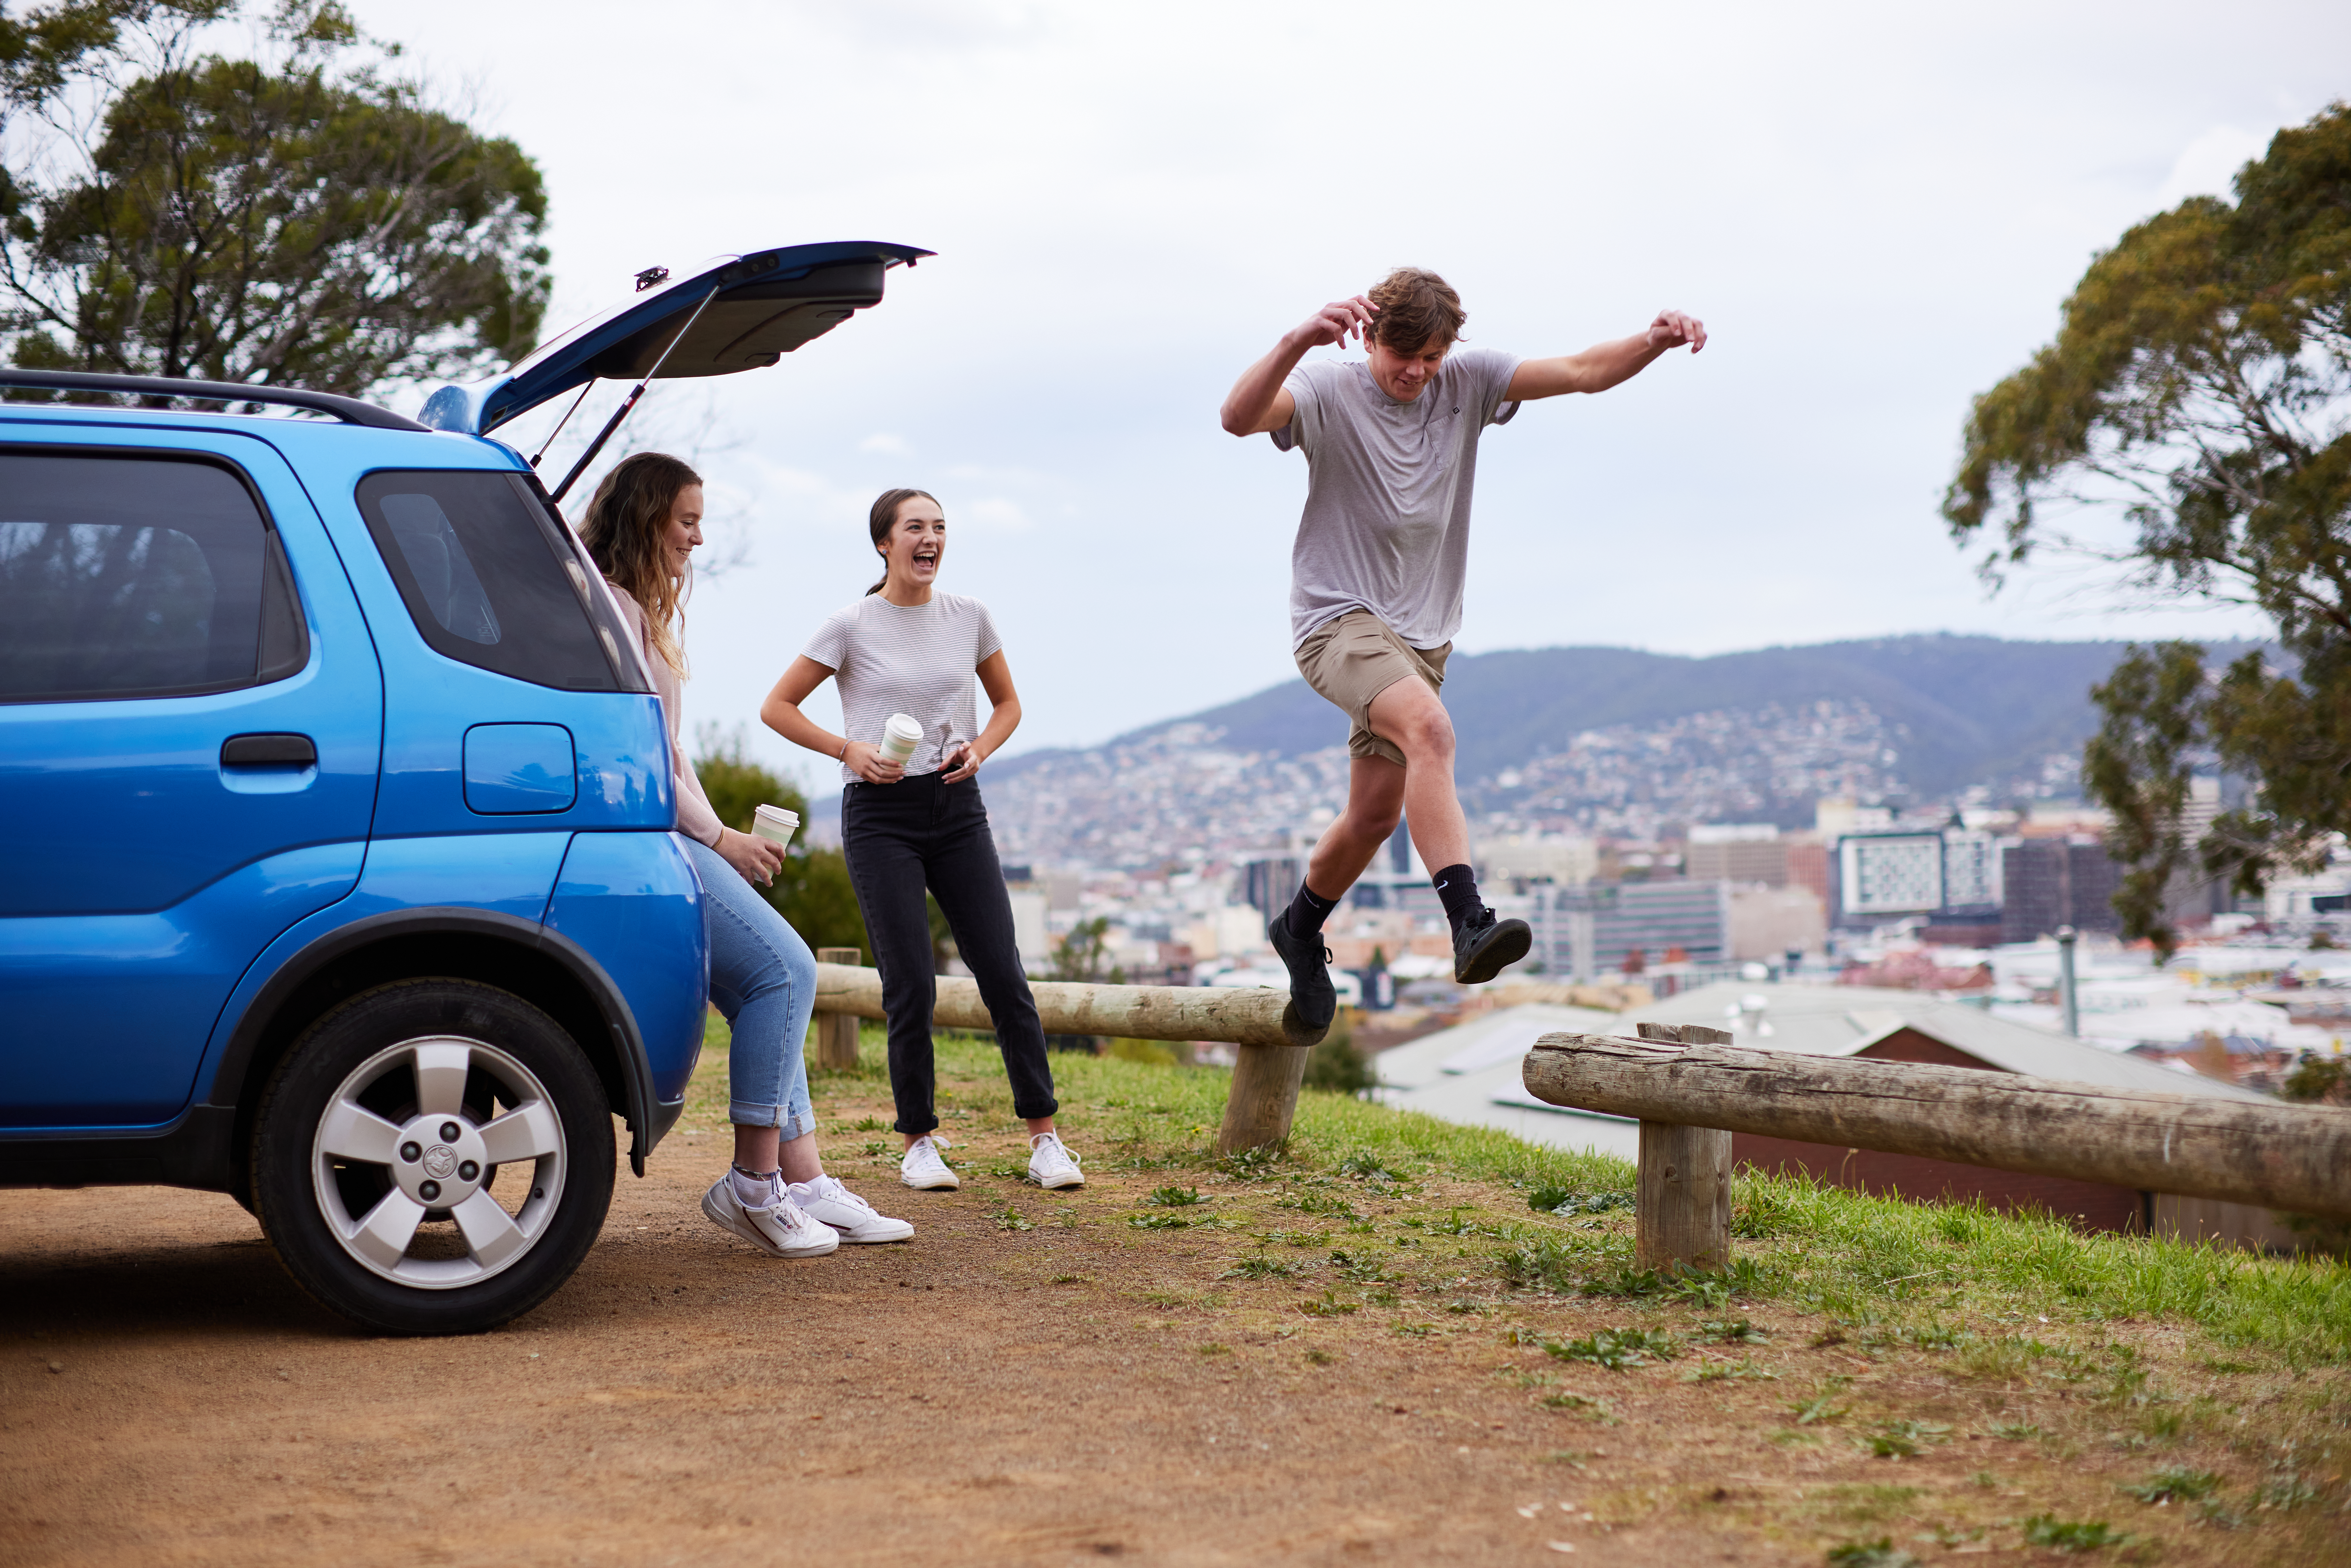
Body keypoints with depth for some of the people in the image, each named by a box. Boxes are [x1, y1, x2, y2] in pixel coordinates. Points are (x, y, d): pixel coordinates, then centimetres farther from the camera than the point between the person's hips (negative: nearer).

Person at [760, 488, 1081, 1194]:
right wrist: (848, 749, -11)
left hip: (957, 809, 3)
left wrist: (980, 748, -2)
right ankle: (918, 1142, 10)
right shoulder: (852, 625, -3)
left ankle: (1044, 1138, 4)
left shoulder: (969, 617, 6)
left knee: (1003, 976, -2)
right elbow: (777, 707, 2)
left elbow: (1008, 702, 18)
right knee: (911, 988, -4)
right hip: (880, 815, -3)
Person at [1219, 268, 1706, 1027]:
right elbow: (1239, 416, -33)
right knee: (1430, 728, -34)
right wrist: (1299, 340, -49)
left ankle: (1301, 928, 38)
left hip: (1421, 634, 6)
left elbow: (1583, 372, -4)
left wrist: (1655, 340, -23)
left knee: (1376, 816, 11)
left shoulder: (1467, 383, 1)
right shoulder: (1330, 390, -13)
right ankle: (1469, 922, -43)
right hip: (1338, 618, -6)